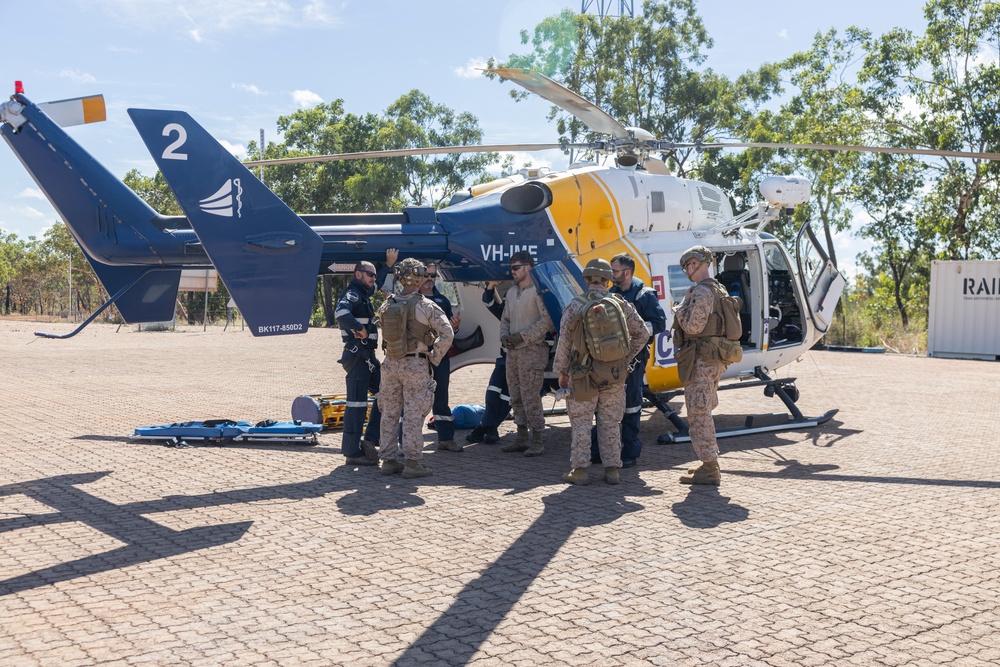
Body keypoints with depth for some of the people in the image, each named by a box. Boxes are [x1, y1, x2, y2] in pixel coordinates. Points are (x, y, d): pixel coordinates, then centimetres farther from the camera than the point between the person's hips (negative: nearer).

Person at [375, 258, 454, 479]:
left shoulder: (386, 306, 3)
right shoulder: (426, 306, -10)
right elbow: (447, 334, -14)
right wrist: (434, 358, -4)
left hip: (390, 364, 4)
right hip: (415, 365, -4)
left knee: (389, 414, 12)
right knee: (413, 415, 0)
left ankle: (388, 460, 17)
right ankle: (412, 462, 2)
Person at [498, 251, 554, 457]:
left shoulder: (538, 291, -10)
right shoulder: (511, 292, 16)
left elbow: (548, 320, -17)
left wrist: (523, 336, -17)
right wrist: (504, 336, 2)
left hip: (531, 351, -8)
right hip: (512, 351, 9)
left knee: (530, 396, -8)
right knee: (516, 397, 12)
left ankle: (537, 441, -1)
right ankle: (521, 438, 20)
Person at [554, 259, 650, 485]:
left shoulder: (575, 307, -5)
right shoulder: (621, 305, 2)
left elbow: (564, 342, -3)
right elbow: (643, 333, 6)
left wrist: (561, 372, 7)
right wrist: (626, 358, 14)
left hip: (583, 375, -2)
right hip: (614, 375, 2)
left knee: (581, 423, 5)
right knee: (611, 423, 10)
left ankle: (579, 469, 5)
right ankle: (612, 469, 12)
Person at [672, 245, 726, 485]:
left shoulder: (701, 292, -15)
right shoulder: (718, 291, 17)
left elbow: (693, 326, -22)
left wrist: (680, 310, -6)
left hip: (700, 361, -10)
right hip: (715, 360, 10)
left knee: (698, 414, -7)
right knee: (704, 413, 16)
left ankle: (709, 469, -6)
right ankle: (710, 465, 21)